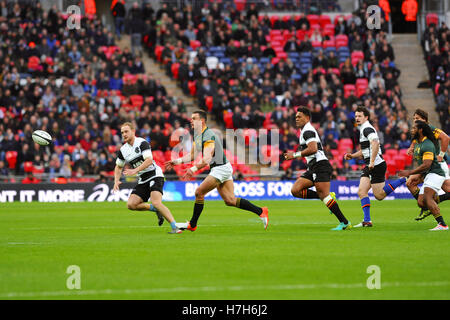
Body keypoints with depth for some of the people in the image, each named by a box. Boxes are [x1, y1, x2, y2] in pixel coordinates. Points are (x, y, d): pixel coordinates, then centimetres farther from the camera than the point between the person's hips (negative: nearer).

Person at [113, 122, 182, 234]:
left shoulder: (142, 143, -13)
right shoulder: (123, 150, 8)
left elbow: (149, 160, -25)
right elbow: (118, 167, 23)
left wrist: (135, 170, -33)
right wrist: (116, 181, 7)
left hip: (154, 175, -7)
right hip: (143, 180, 7)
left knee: (156, 203, -26)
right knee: (131, 204, -9)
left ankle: (175, 227, -24)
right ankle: (156, 209, 10)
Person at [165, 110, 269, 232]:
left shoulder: (208, 135, -20)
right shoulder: (197, 135, 11)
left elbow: (207, 159, -28)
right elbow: (192, 155, 19)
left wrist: (193, 169, -36)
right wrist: (177, 161, 8)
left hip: (221, 168, -10)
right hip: (219, 168, 10)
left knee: (199, 193, -8)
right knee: (230, 200, 7)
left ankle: (192, 225, 2)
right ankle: (261, 211, 11)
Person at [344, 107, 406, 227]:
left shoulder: (367, 128, -12)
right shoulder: (363, 130, 20)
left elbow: (375, 144, -28)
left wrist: (372, 161, -30)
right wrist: (352, 156, 14)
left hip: (377, 165, -10)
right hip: (369, 167, 10)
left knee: (379, 195, -7)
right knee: (362, 192, -1)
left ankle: (404, 180, 3)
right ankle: (367, 221, -3)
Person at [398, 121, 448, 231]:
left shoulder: (427, 145, -15)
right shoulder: (417, 144, 18)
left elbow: (426, 165, -23)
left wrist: (409, 172, -21)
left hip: (435, 173, -10)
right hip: (427, 176, 10)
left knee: (427, 197, -27)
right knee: (421, 202, -3)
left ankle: (442, 225, -32)